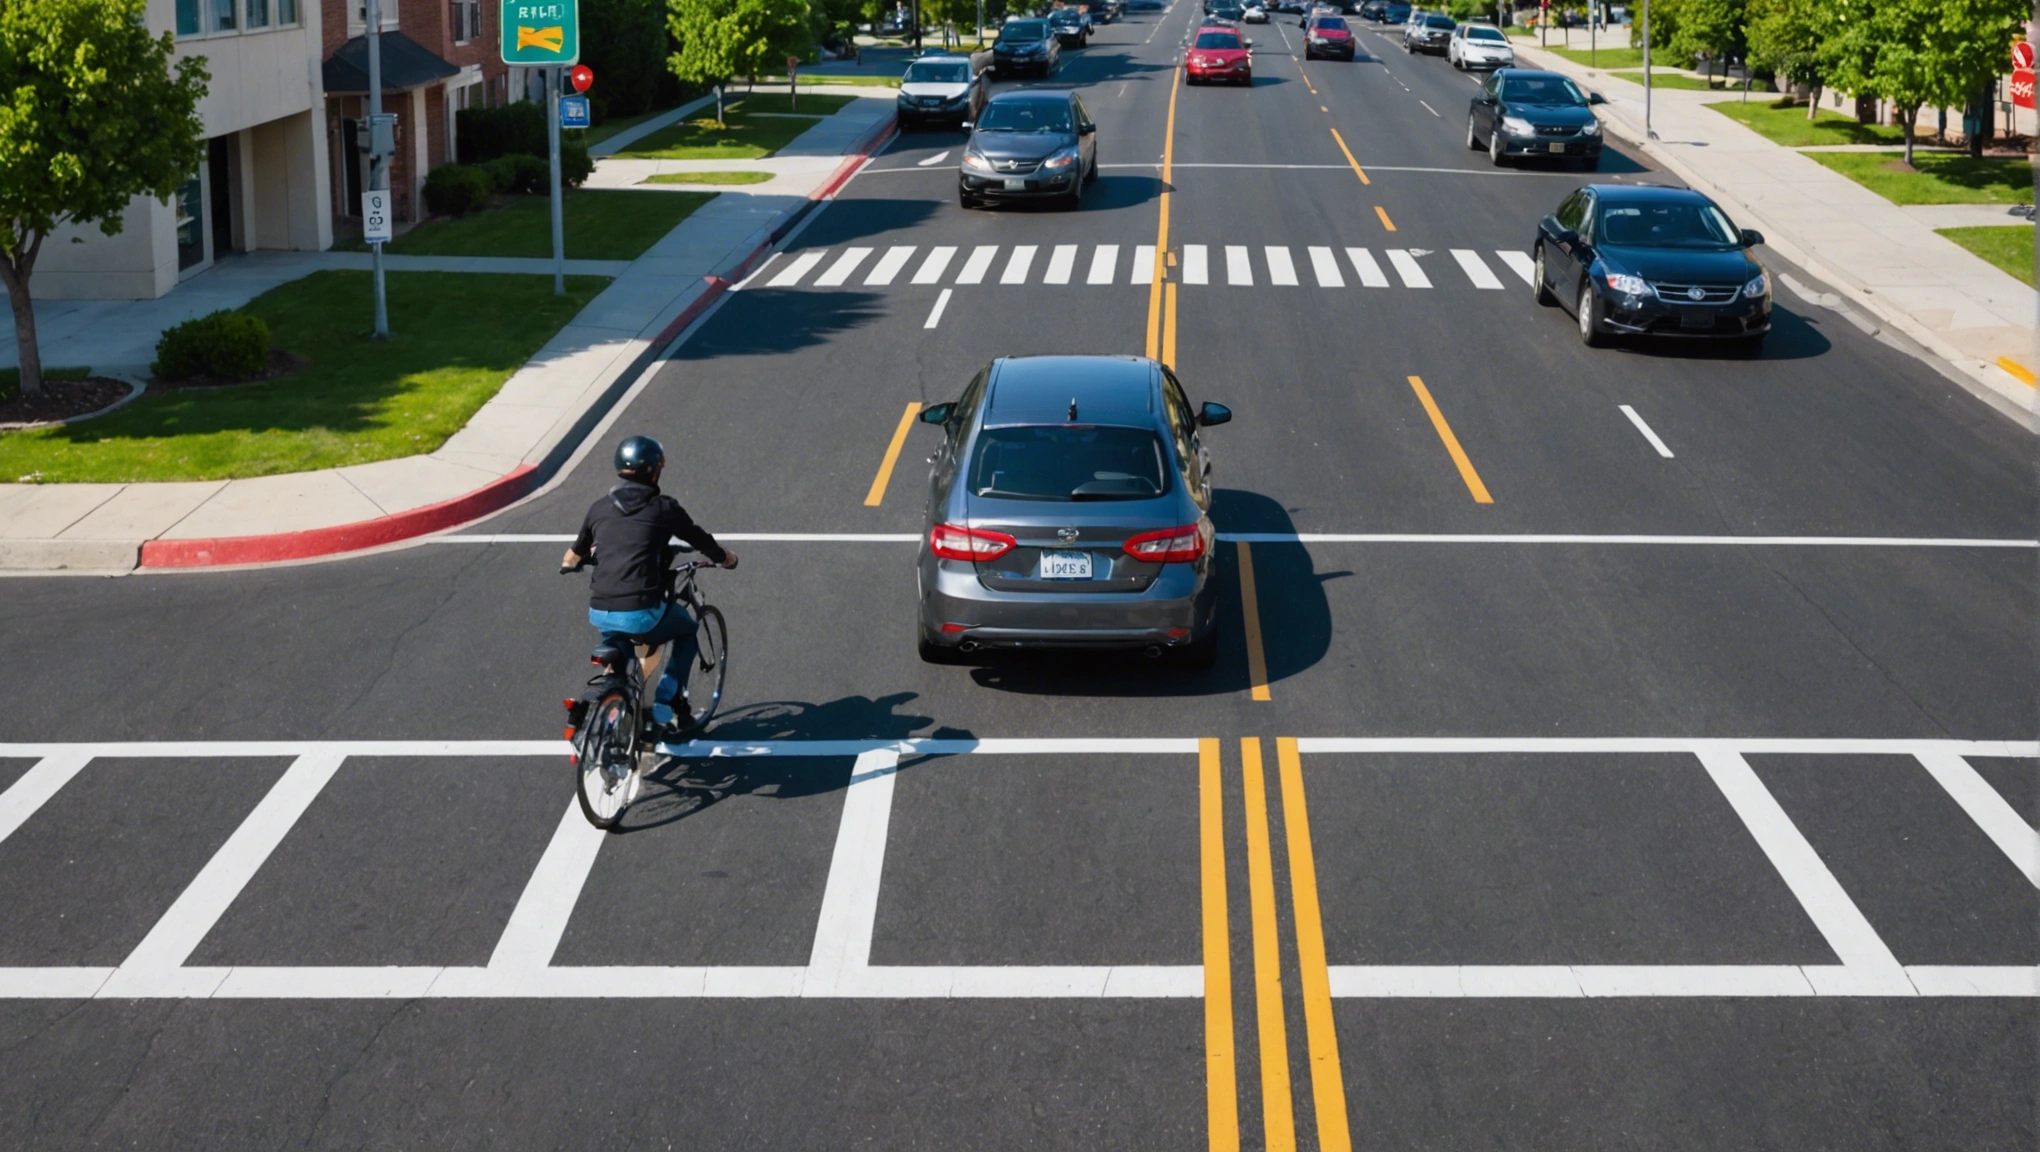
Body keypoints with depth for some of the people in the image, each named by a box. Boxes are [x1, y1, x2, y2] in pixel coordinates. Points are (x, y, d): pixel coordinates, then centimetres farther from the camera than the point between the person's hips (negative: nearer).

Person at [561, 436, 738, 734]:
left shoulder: (600, 508, 11)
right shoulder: (664, 508, 1)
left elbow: (577, 553, 25)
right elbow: (700, 540, 15)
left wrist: (569, 562, 50)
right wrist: (726, 558, 36)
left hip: (599, 614, 5)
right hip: (642, 614, -4)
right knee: (686, 628, 26)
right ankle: (664, 703, 17)